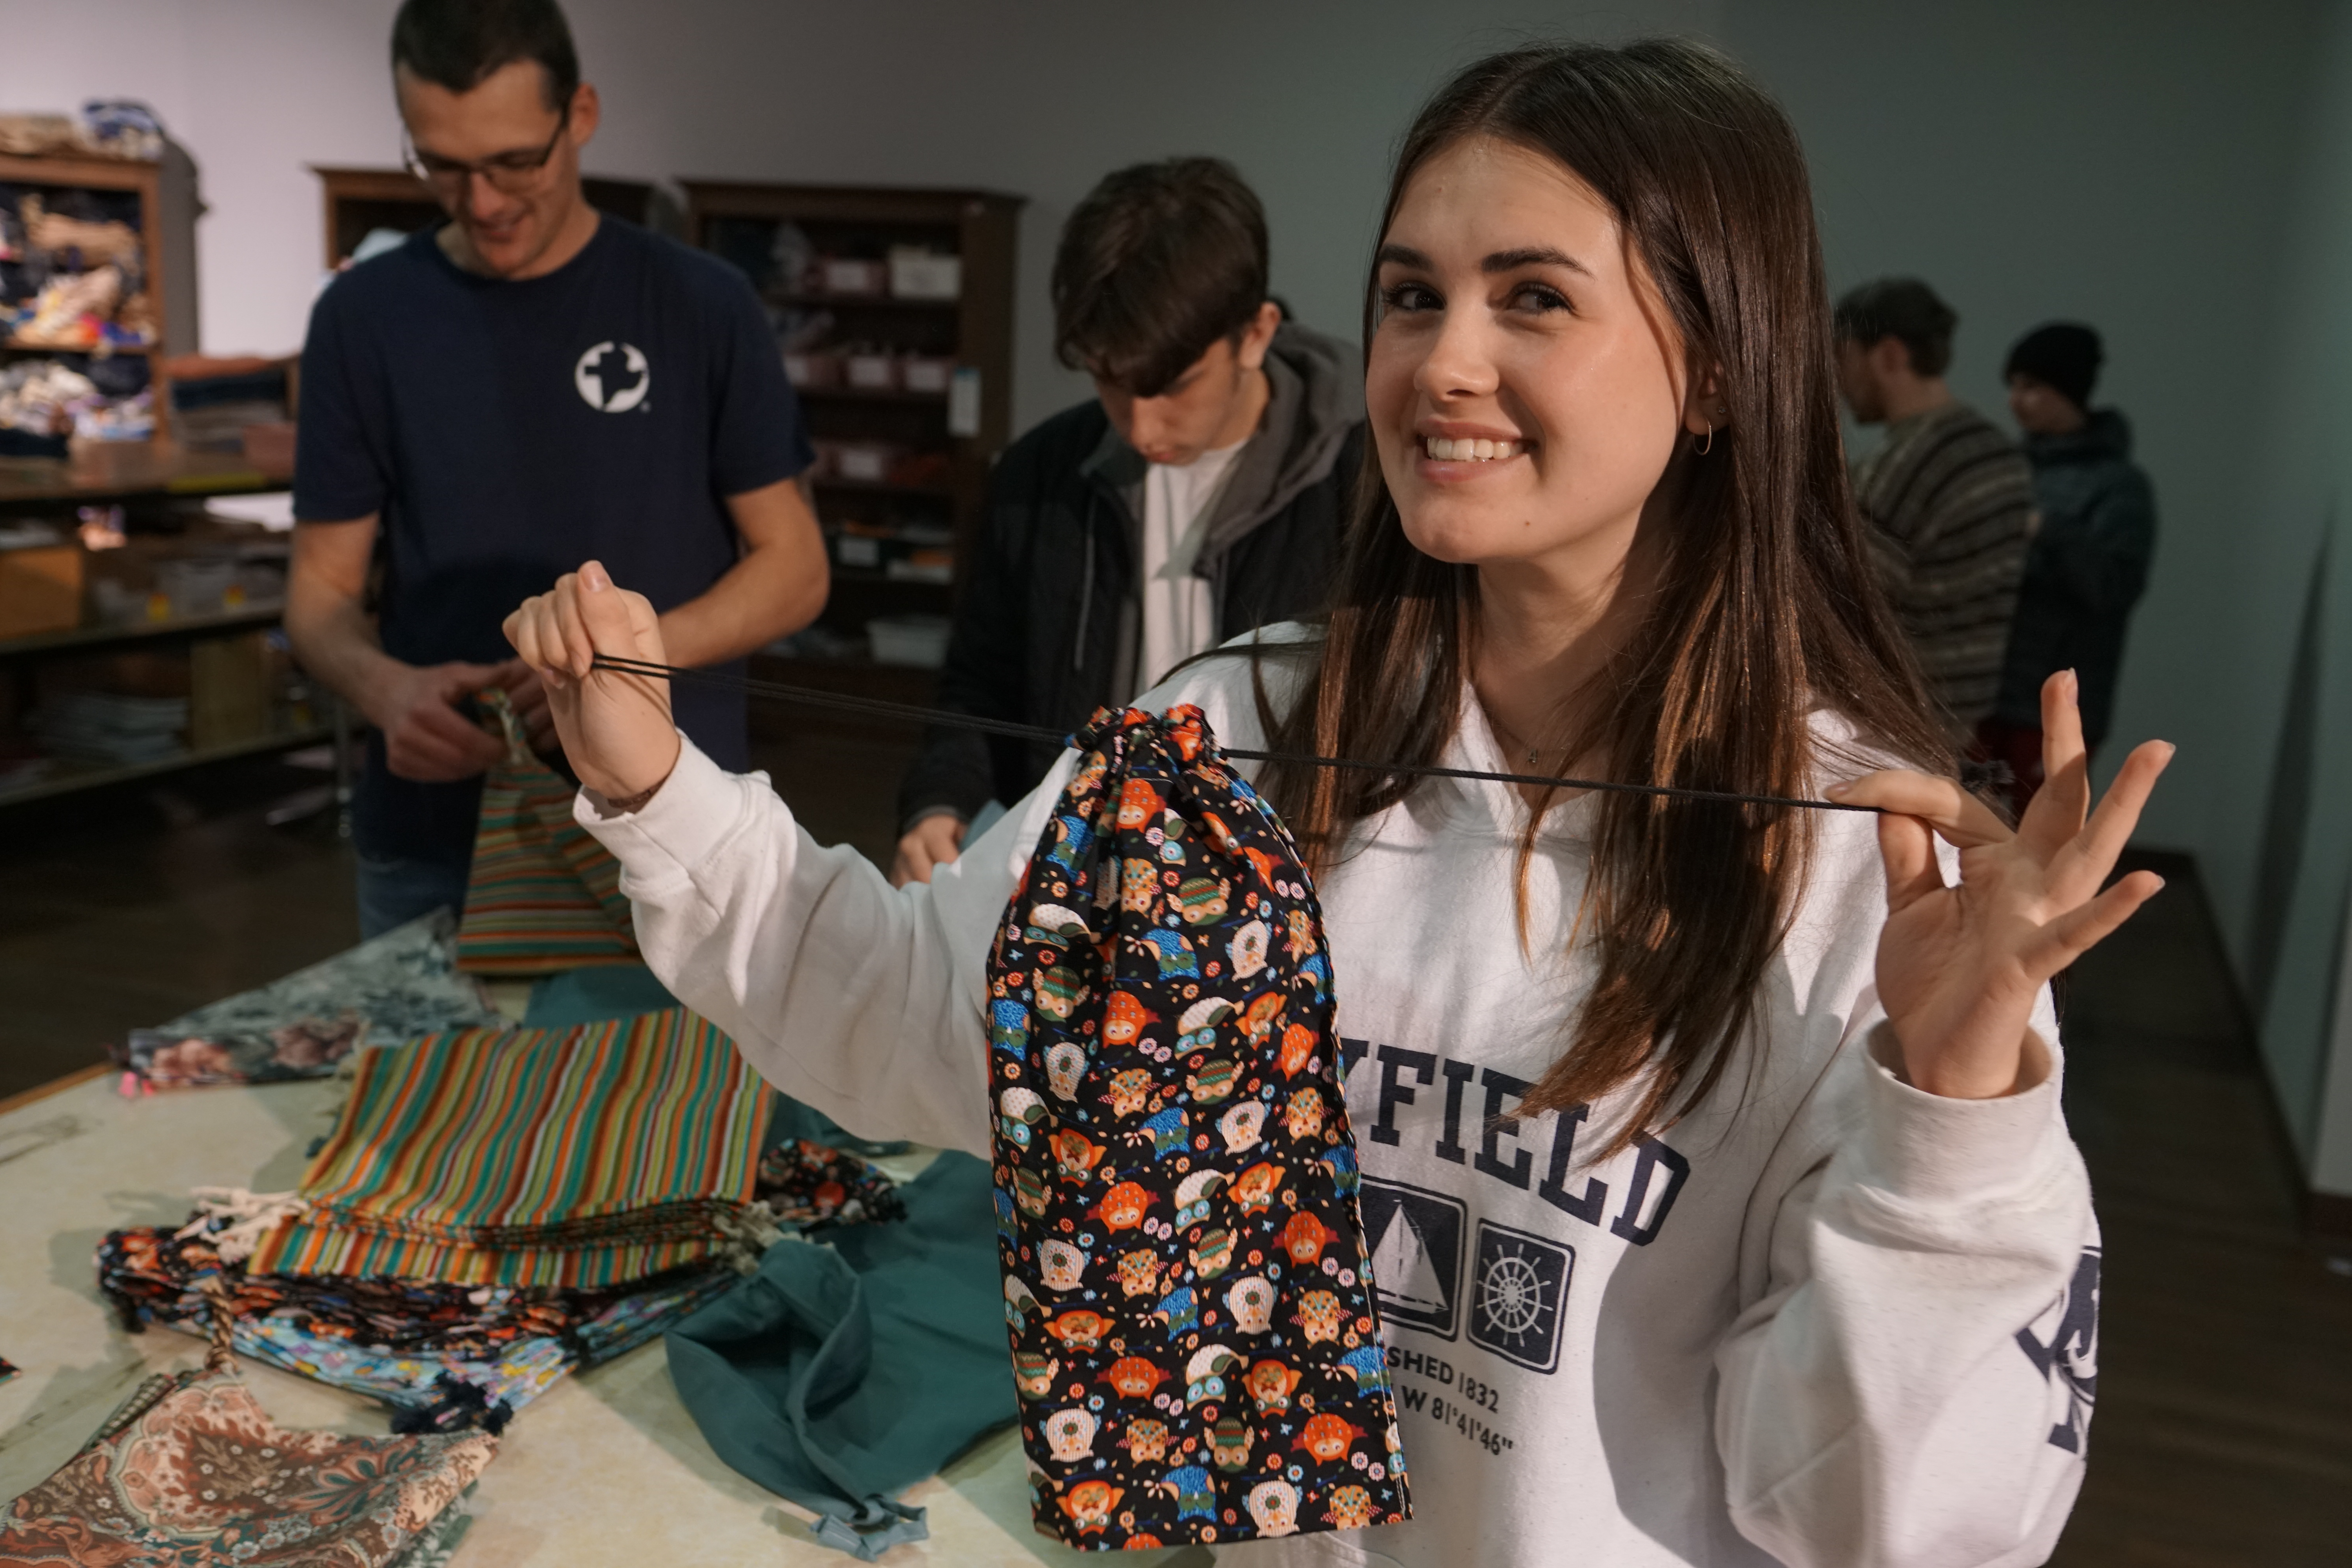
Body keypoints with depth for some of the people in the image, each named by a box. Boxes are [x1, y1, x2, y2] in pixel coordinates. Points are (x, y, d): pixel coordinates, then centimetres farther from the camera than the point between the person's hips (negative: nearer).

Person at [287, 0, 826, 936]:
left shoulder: (700, 307, -3)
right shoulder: (364, 318, 1)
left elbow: (793, 569, -1)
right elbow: (322, 592, 4)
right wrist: (387, 688, -18)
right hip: (429, 851, 2)